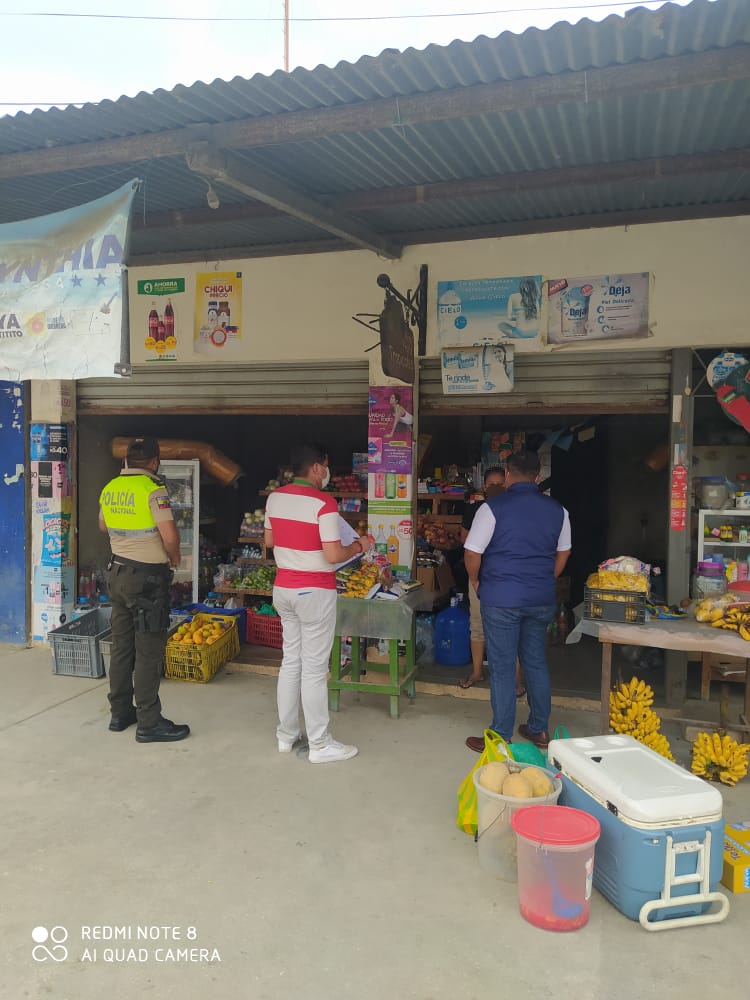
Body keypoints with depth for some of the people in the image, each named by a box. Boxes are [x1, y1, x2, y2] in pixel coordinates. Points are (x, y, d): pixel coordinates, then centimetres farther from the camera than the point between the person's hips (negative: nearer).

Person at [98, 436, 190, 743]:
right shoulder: (152, 489, -16)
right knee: (149, 651, -2)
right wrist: (174, 559, -2)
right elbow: (170, 535, -20)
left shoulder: (109, 489, 6)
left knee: (122, 645, 16)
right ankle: (149, 723, 4)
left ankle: (120, 712, 26)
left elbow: (104, 526, 22)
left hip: (118, 573, 8)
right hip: (147, 577, -8)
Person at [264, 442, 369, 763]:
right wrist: (358, 546, -3)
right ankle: (319, 745, 11)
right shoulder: (323, 503, -19)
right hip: (314, 592, -7)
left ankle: (286, 735, 26)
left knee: (290, 660, 16)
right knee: (314, 667, 1)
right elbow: (333, 555, -20)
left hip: (283, 588, 7)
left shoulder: (275, 497, 3)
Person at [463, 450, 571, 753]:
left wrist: (476, 582, 8)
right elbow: (563, 553, 16)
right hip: (542, 599, 5)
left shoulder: (493, 507, -11)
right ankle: (539, 729, 27)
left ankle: (501, 737, 10)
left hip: (501, 599, -5)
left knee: (502, 667, 2)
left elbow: (472, 553, -9)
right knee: (536, 662, 17)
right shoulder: (557, 510, 5)